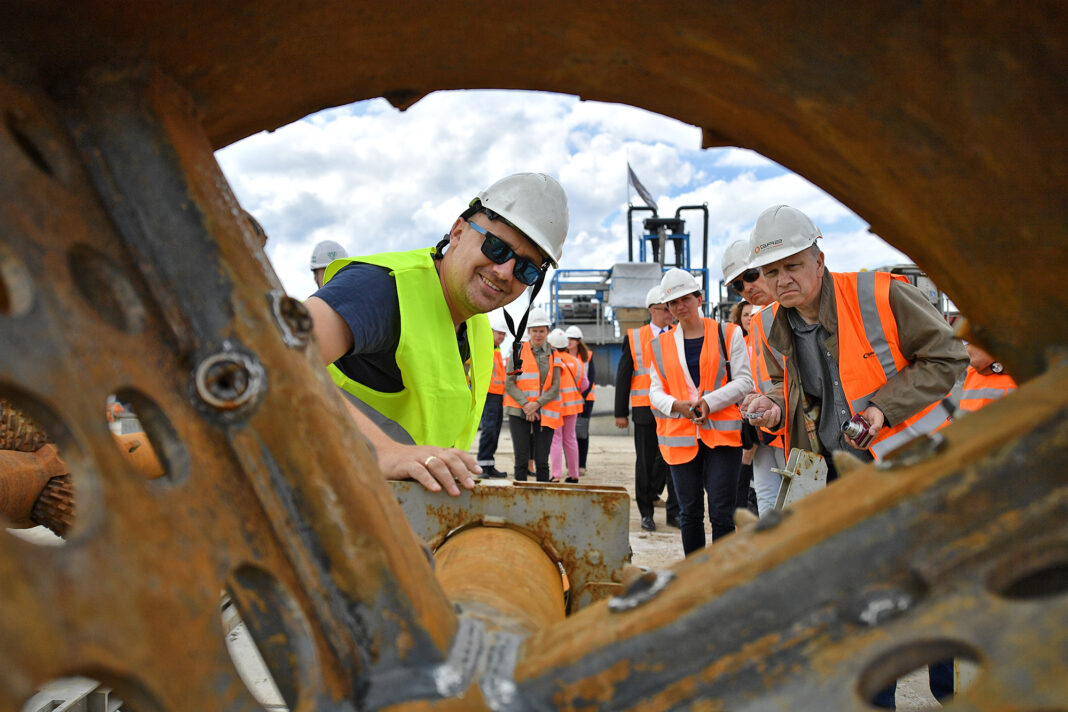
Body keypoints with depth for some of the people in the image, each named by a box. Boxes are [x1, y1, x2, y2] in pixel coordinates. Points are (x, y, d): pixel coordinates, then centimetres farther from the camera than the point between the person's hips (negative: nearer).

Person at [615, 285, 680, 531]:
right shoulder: (634, 337, 4)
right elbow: (623, 376, 5)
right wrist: (621, 412, 1)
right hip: (646, 409, -1)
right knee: (646, 462, 6)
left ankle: (674, 512, 14)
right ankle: (646, 513, 18)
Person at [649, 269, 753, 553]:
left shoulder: (728, 334, 5)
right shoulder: (661, 344, 11)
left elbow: (744, 381, 0)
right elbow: (655, 390, 10)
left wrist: (709, 402, -15)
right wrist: (676, 405, -12)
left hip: (722, 434, -2)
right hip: (680, 436, 3)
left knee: (721, 513, -3)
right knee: (690, 513, 9)